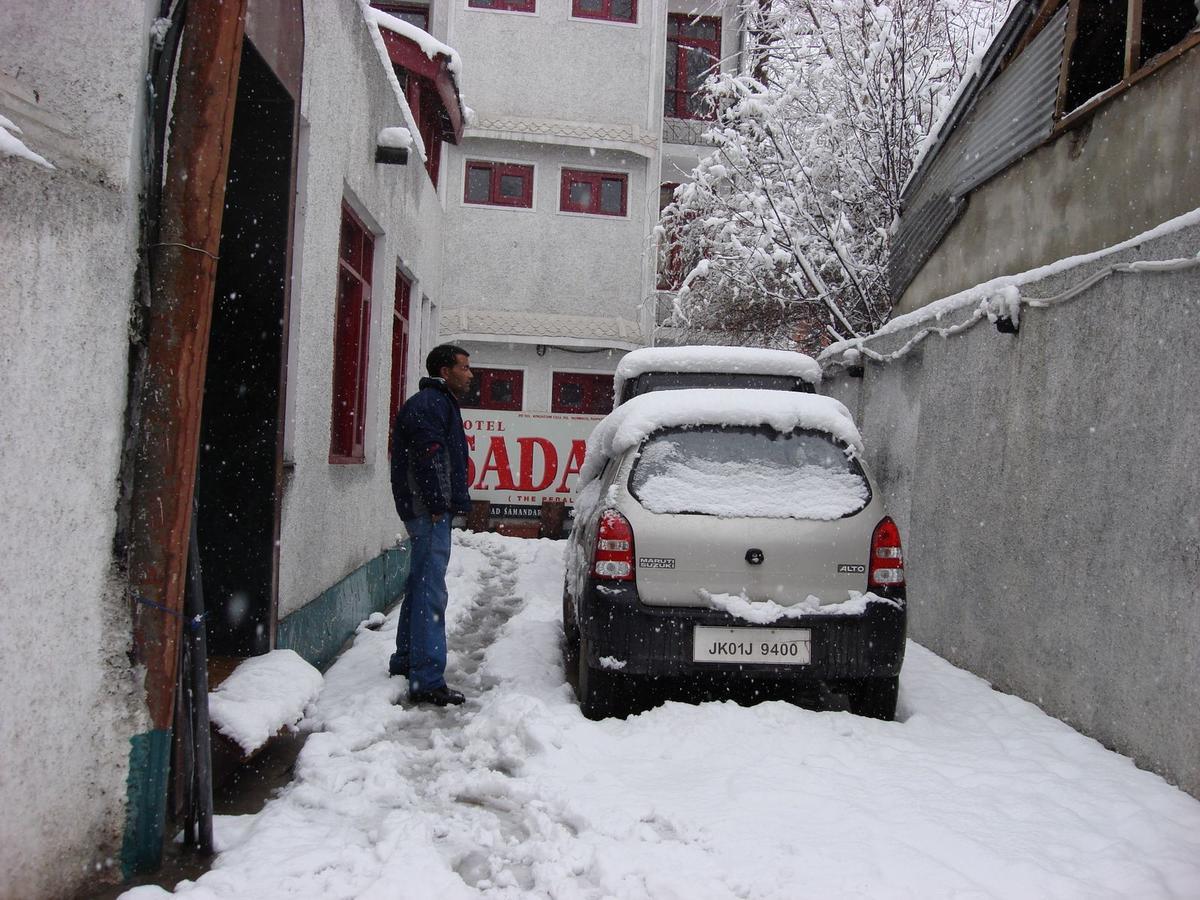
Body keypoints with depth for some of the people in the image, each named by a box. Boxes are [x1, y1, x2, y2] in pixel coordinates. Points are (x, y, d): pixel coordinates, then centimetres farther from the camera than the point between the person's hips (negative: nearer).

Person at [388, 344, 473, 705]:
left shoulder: (439, 403, 23)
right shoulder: (430, 404, -11)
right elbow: (427, 457, -20)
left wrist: (449, 502, 18)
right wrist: (437, 506, -20)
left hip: (431, 509, 11)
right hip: (429, 510, -11)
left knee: (421, 587, 19)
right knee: (431, 593, -12)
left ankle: (405, 660, 31)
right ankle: (427, 681, -11)